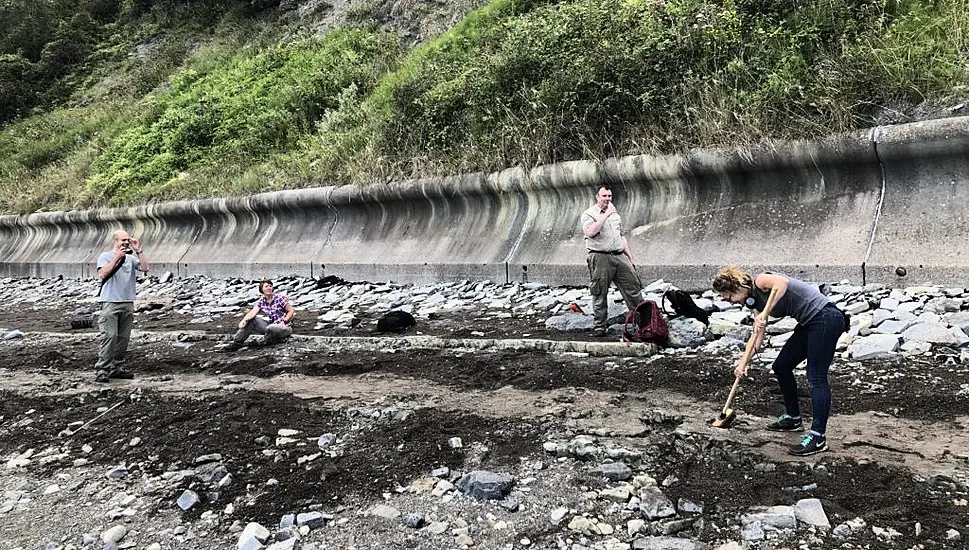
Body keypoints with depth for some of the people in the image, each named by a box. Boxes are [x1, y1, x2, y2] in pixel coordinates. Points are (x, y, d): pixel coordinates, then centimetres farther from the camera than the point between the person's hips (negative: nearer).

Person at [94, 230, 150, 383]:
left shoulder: (131, 258, 12)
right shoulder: (105, 256, 2)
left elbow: (145, 268, -2)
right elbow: (102, 274, -13)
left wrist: (138, 251, -5)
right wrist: (117, 257, -16)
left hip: (128, 303, 5)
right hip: (110, 303, -5)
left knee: (123, 338, 6)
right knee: (109, 336, -12)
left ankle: (116, 368, 14)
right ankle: (101, 370, -10)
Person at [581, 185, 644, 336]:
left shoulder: (615, 213, 19)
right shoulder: (588, 214, -2)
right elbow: (590, 232, -22)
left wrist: (631, 257, 20)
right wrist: (606, 214, -18)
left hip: (619, 256, 6)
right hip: (600, 258, -6)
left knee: (633, 287, 3)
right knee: (600, 294, -1)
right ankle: (599, 326, 8)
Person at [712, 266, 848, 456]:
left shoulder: (759, 282, -13)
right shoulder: (755, 301, 13)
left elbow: (783, 282, -35)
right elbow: (757, 337, 12)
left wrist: (765, 314, -35)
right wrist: (744, 362, 2)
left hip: (825, 317, -10)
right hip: (809, 323, 10)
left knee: (816, 378, -11)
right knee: (781, 367, 15)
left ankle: (818, 437, -9)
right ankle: (793, 418, 30)